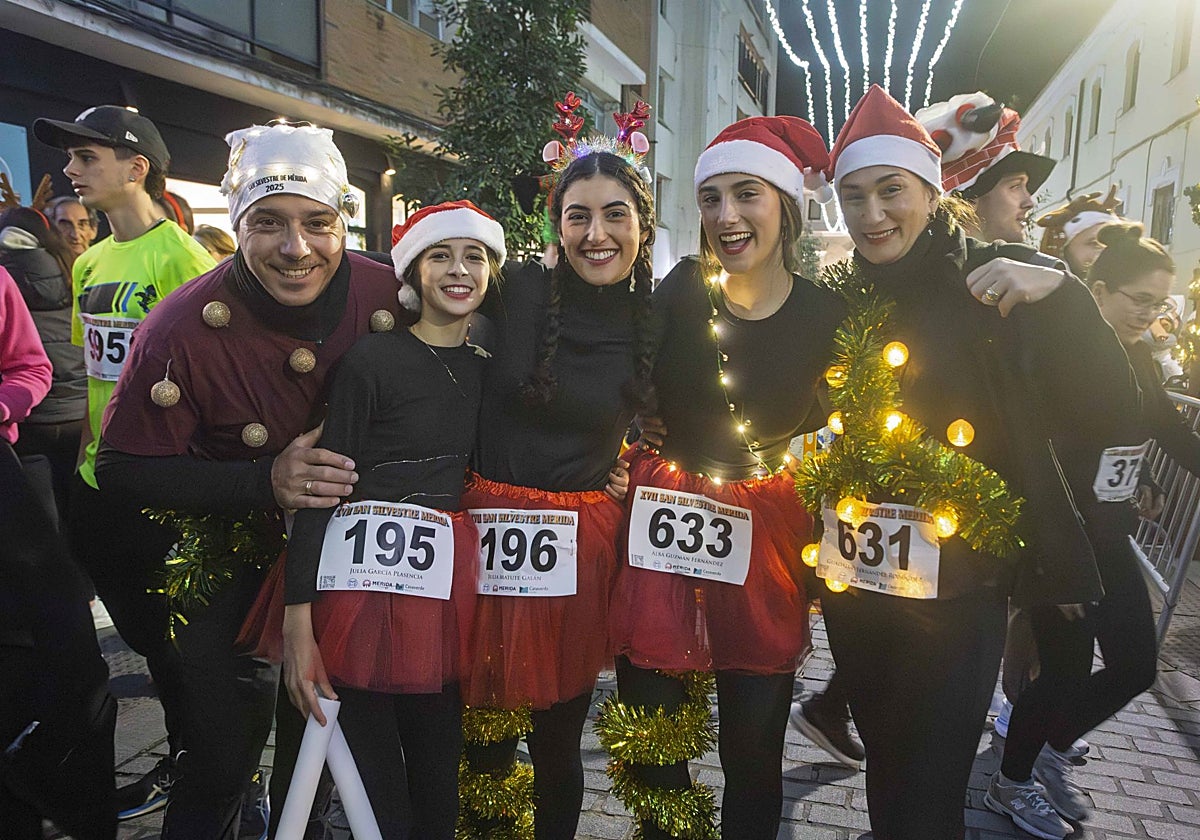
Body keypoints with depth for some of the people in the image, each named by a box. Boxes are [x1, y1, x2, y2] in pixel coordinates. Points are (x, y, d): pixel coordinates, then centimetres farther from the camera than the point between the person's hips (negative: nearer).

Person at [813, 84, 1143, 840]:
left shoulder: (996, 286, -6)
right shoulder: (838, 301, 5)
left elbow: (1107, 422, -15)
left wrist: (1060, 294, -26)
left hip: (957, 590, -3)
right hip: (853, 584, 4)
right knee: (885, 770, 20)